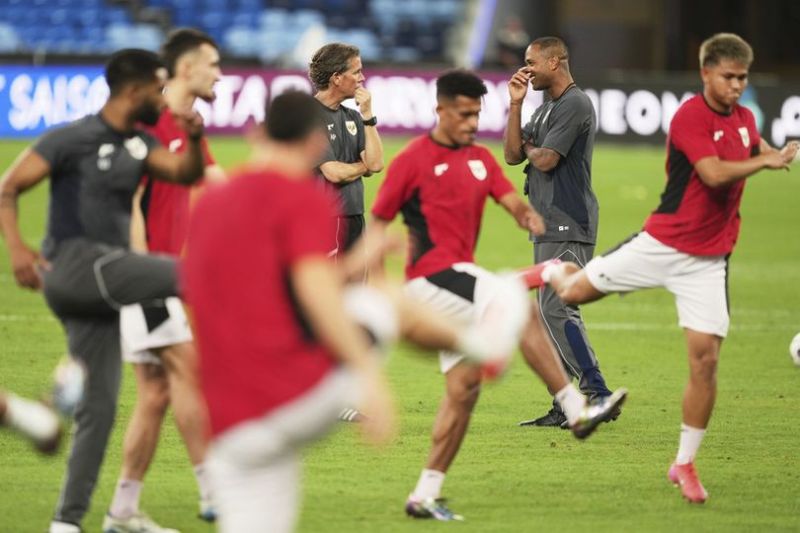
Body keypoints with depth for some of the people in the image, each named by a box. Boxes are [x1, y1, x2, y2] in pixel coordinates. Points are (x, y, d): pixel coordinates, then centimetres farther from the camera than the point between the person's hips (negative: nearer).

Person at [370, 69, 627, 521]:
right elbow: (378, 222, -1)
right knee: (523, 309, -25)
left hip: (460, 276, 8)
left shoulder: (480, 159, 15)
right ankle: (577, 410, -26)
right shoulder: (413, 160, -5)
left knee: (464, 388, 7)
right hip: (434, 275, -8)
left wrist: (527, 214, -21)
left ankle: (426, 495, 11)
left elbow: (511, 199, 3)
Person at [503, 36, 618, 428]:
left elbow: (546, 160, -18)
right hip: (548, 226, 10)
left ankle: (597, 394, -19)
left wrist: (529, 148, 4)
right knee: (552, 313, 10)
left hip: (568, 226, -10)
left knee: (558, 311, -16)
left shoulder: (575, 105, -12)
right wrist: (516, 104, 5)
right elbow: (512, 155, 12)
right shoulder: (545, 108, 19)